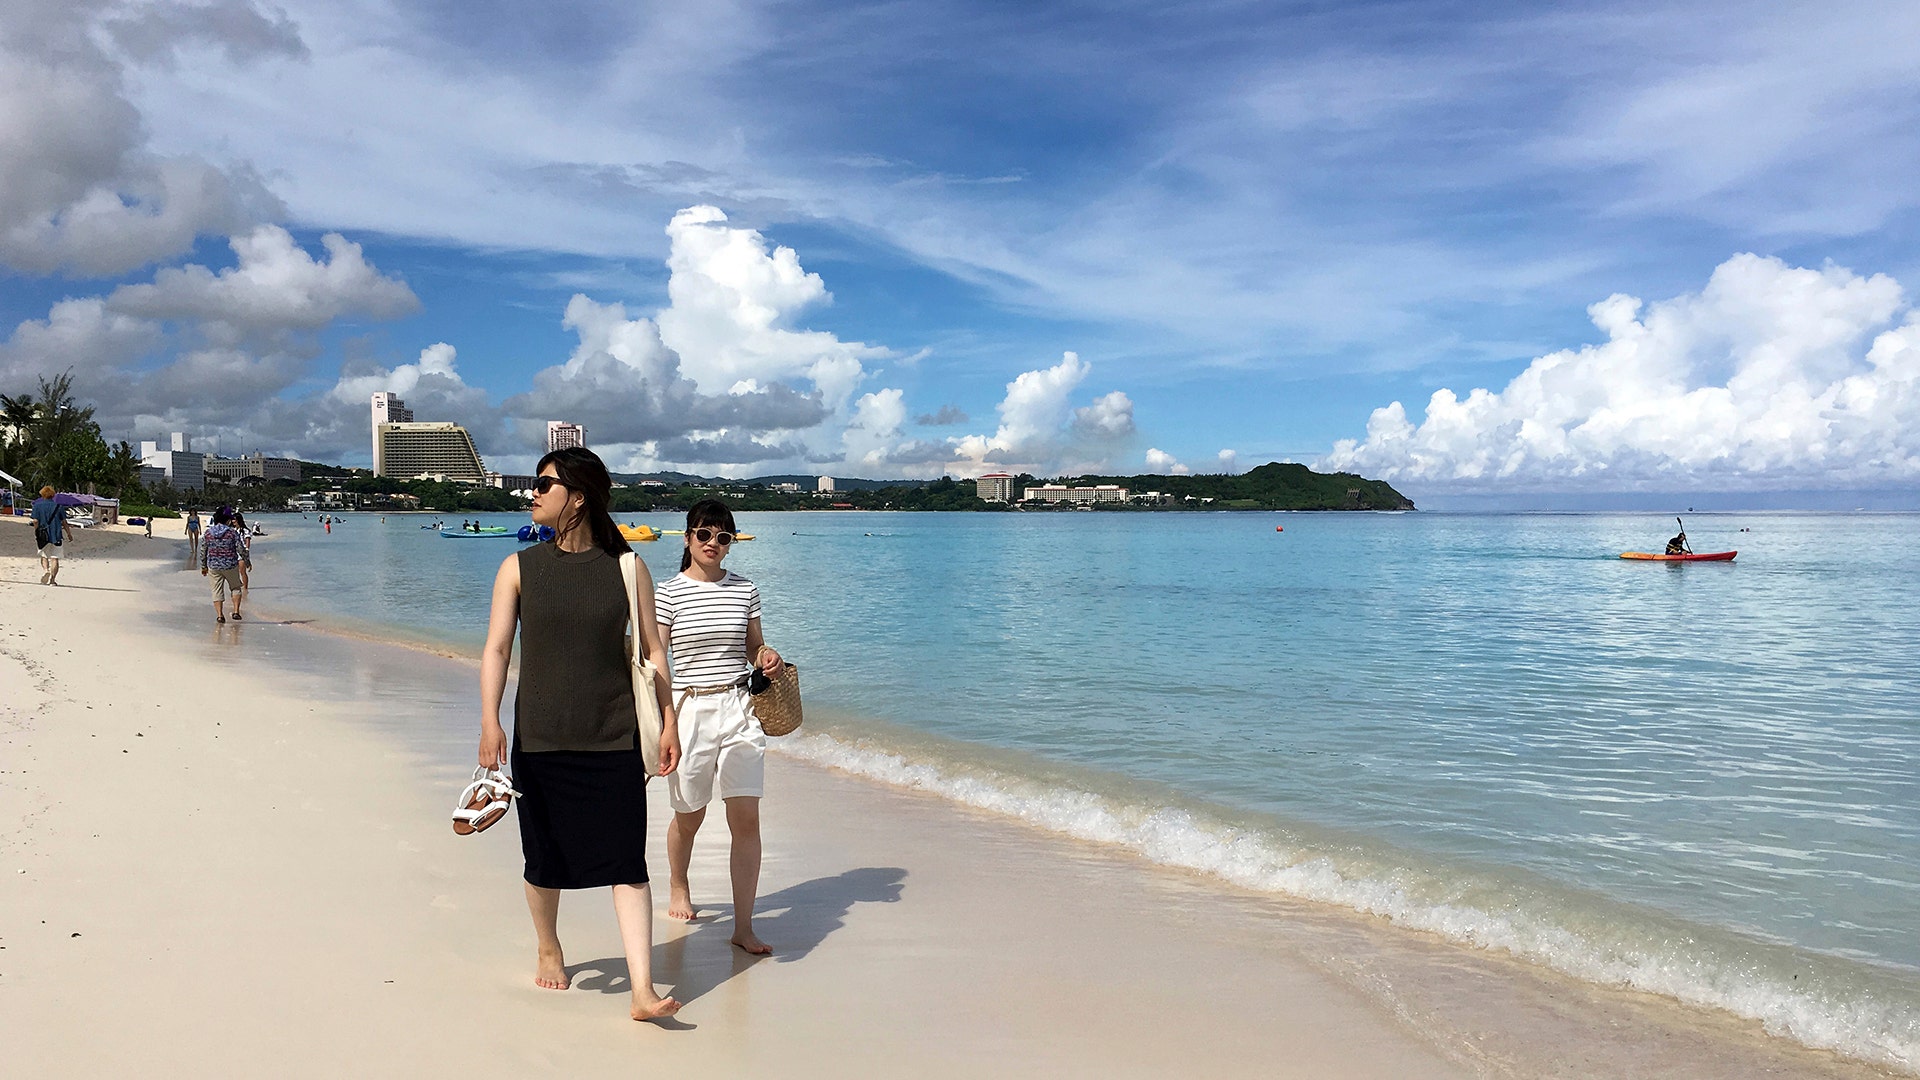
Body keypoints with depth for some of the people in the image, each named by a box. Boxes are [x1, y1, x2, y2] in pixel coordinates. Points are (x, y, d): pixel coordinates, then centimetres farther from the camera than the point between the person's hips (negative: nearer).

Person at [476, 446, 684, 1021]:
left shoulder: (628, 568, 2)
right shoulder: (518, 568, 3)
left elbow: (651, 650, 5)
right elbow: (496, 649, 0)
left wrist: (668, 722, 1)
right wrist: (490, 722, -12)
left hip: (614, 738, -1)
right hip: (540, 739, 1)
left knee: (627, 863, -6)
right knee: (544, 860, 13)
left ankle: (643, 991, -4)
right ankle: (548, 949, 41)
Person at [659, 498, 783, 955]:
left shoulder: (745, 590, 6)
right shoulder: (668, 592, -3)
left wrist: (767, 657, -5)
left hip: (738, 709, 2)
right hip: (688, 709, -2)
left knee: (746, 817, -5)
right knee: (689, 814, 14)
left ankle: (743, 926, 3)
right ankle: (678, 887, 45)